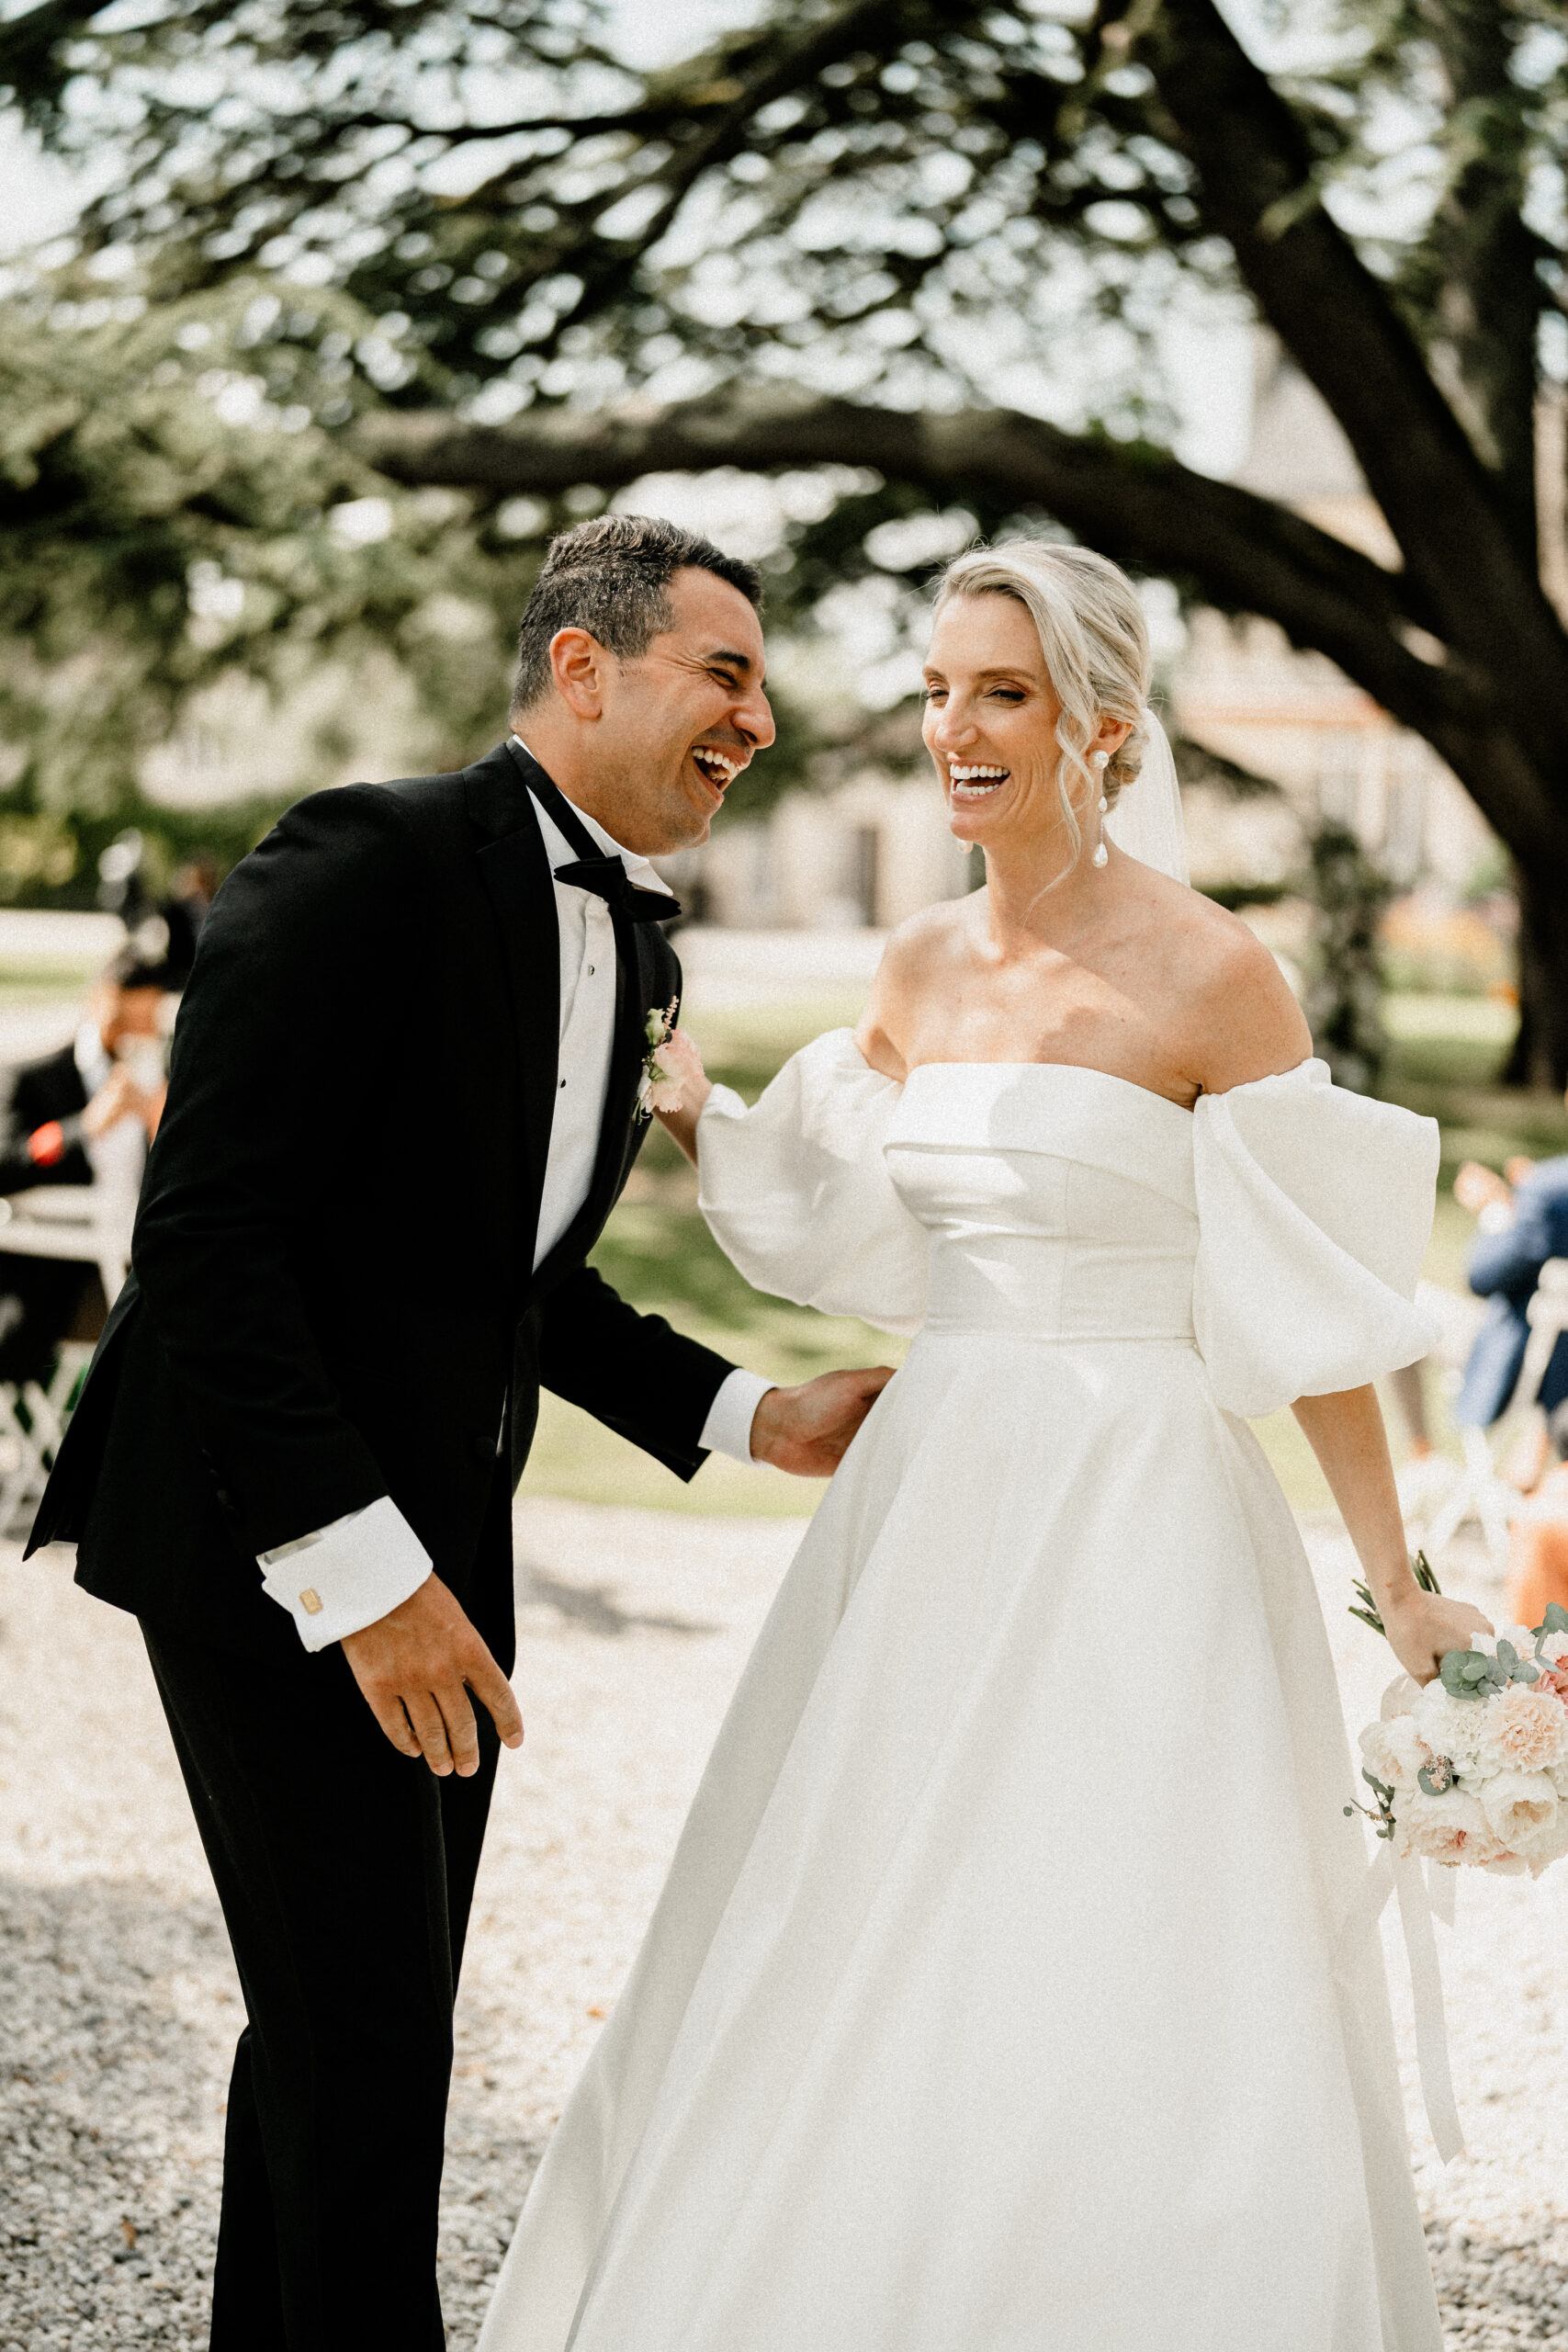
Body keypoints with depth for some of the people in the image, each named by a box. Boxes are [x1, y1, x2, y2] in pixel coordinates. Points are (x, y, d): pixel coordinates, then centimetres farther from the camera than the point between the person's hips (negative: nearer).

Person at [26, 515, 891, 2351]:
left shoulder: (628, 937, 11)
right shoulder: (373, 864, -16)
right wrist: (357, 1569, -26)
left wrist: (756, 1417, 9)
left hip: (431, 1541, 9)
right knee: (364, 2035, -6)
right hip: (266, 1543, -9)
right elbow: (207, 1233, -23)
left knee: (360, 2024, 18)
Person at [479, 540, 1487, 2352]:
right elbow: (830, 1226, 19)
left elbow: (1318, 1310, -9)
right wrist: (686, 1104, 4)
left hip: (1131, 1523, -6)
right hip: (930, 1506, 7)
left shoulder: (1207, 976, -10)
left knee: (1104, 2012, -1)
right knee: (857, 1981, 12)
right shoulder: (919, 971, 9)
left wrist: (1396, 1588, -9)